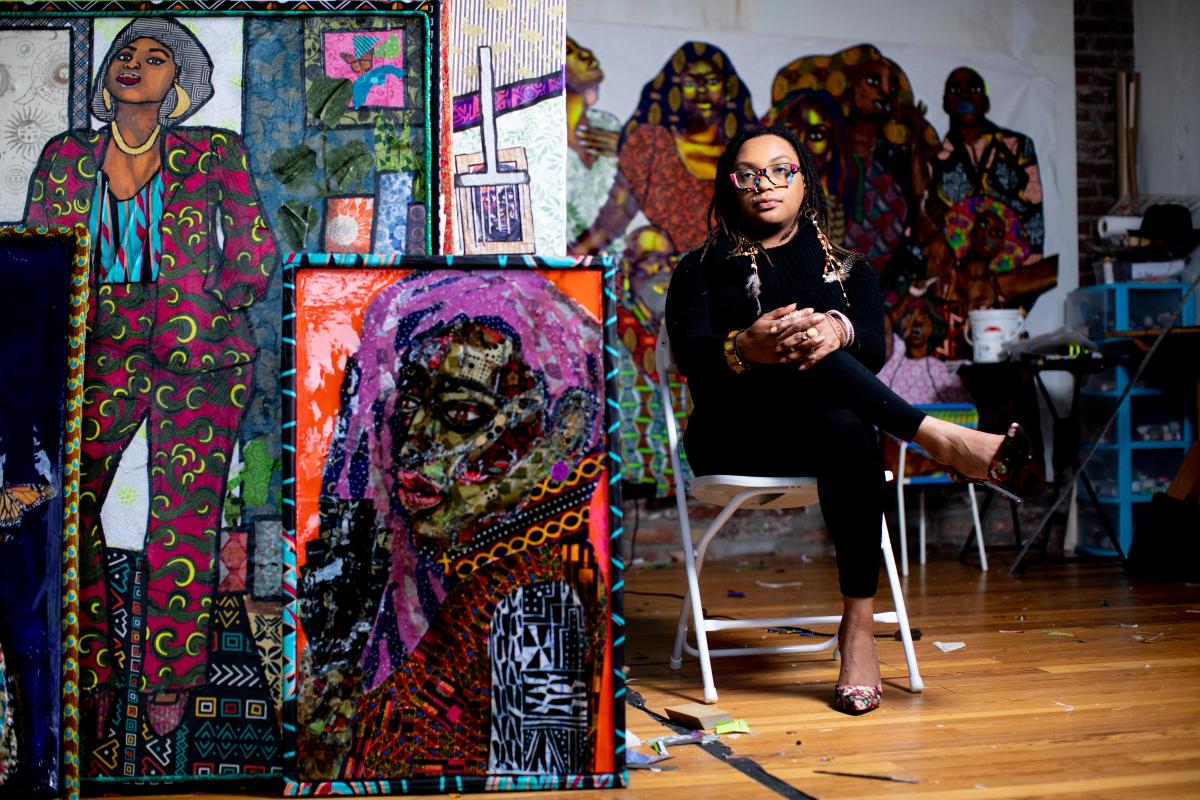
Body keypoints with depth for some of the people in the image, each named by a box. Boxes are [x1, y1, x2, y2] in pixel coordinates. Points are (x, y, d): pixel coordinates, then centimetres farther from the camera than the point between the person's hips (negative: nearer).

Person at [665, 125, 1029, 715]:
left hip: (826, 432, 1)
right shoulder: (702, 269, 18)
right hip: (734, 438, -1)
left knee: (847, 430, -37)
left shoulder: (846, 268, 22)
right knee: (802, 363, -33)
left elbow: (875, 348, 1)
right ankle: (940, 439, -37)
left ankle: (859, 621, -35)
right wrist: (746, 348, -28)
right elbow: (690, 353, -3)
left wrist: (840, 333, -25)